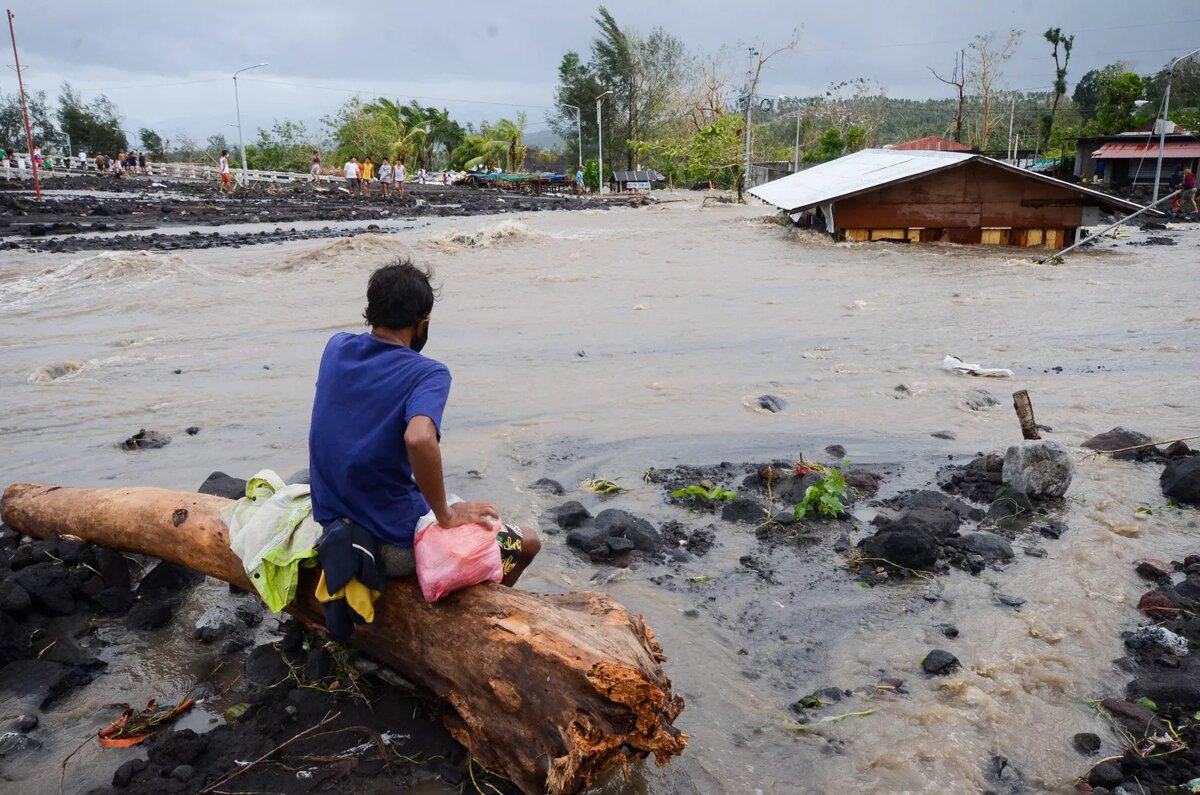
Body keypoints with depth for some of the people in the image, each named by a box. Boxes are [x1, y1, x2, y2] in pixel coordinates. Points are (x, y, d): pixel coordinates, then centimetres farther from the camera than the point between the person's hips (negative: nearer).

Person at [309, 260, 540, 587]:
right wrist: (446, 515, -26)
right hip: (396, 547, -7)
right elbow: (419, 438, -38)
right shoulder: (428, 374, -19)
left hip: (330, 523, 8)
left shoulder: (336, 348, 1)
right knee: (528, 542, 12)